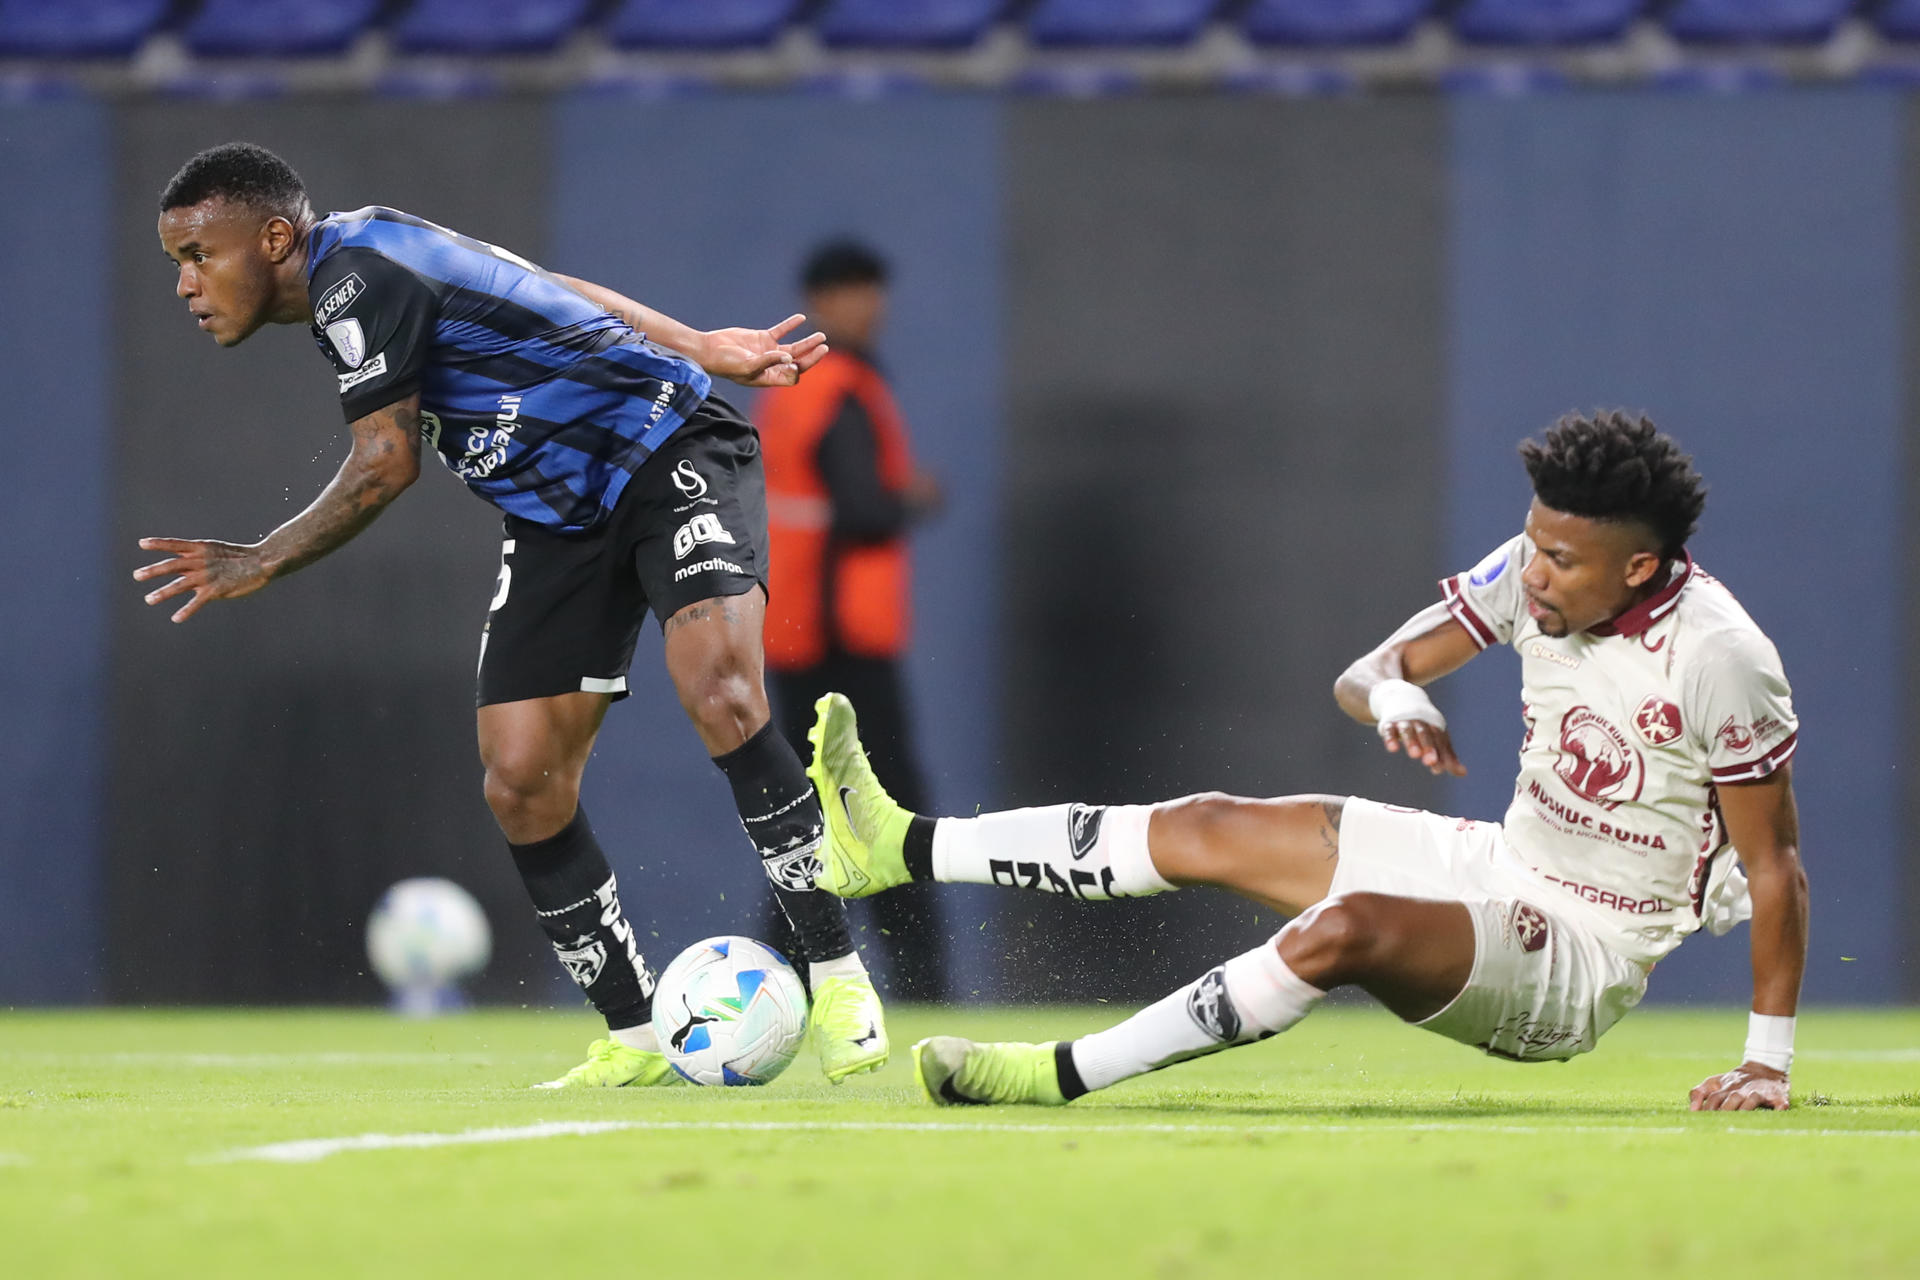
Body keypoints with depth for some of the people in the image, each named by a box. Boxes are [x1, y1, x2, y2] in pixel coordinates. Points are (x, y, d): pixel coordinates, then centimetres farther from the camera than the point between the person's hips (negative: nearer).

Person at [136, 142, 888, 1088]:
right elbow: (545, 295, 14)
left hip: (675, 455, -9)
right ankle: (634, 1040, 3)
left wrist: (264, 561, -6)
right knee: (520, 781, -4)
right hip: (563, 517, 9)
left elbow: (386, 465, -17)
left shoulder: (357, 275, -20)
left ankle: (839, 981, -22)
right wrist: (697, 350, 12)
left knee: (721, 697, -29)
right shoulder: (360, 266, 8)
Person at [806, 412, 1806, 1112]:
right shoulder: (1538, 571, -4)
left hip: (1577, 967, -8)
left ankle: (1060, 1075, -30)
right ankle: (901, 848, 4)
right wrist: (1394, 694, -23)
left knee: (1346, 927, -34)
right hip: (1504, 867, 8)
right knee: (1205, 832, 1)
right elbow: (1363, 677, 3)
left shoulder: (1719, 660, -24)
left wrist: (1768, 1062, -19)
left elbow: (1775, 863, -18)